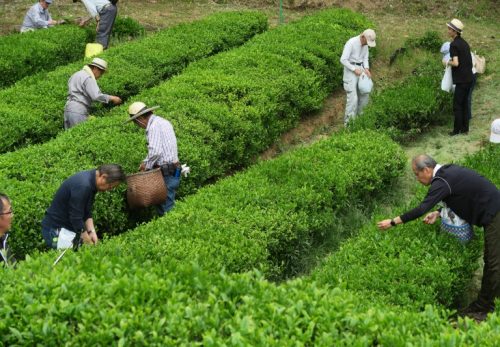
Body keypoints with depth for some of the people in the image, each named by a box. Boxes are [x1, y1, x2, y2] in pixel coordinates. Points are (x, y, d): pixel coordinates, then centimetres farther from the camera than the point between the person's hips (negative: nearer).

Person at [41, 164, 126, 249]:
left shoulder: (91, 182, 1)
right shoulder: (82, 185, -29)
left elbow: (87, 212, 8)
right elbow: (76, 217, -26)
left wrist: (91, 232, -4)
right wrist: (89, 242, -18)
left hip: (69, 227, 9)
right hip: (56, 230, -9)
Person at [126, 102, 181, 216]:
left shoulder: (154, 126, -14)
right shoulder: (162, 122, 17)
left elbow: (155, 151, -24)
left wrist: (147, 166, -9)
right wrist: (146, 162, 12)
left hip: (166, 172, -10)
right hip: (173, 170, 10)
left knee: (166, 208, -7)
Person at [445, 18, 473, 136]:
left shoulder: (454, 44, -14)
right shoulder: (464, 43, 12)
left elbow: (456, 63, -21)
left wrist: (449, 62, -3)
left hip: (461, 80, -8)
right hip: (469, 78, 8)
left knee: (457, 105, -1)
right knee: (464, 103, 14)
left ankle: (457, 130, 3)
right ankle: (465, 129, 18)